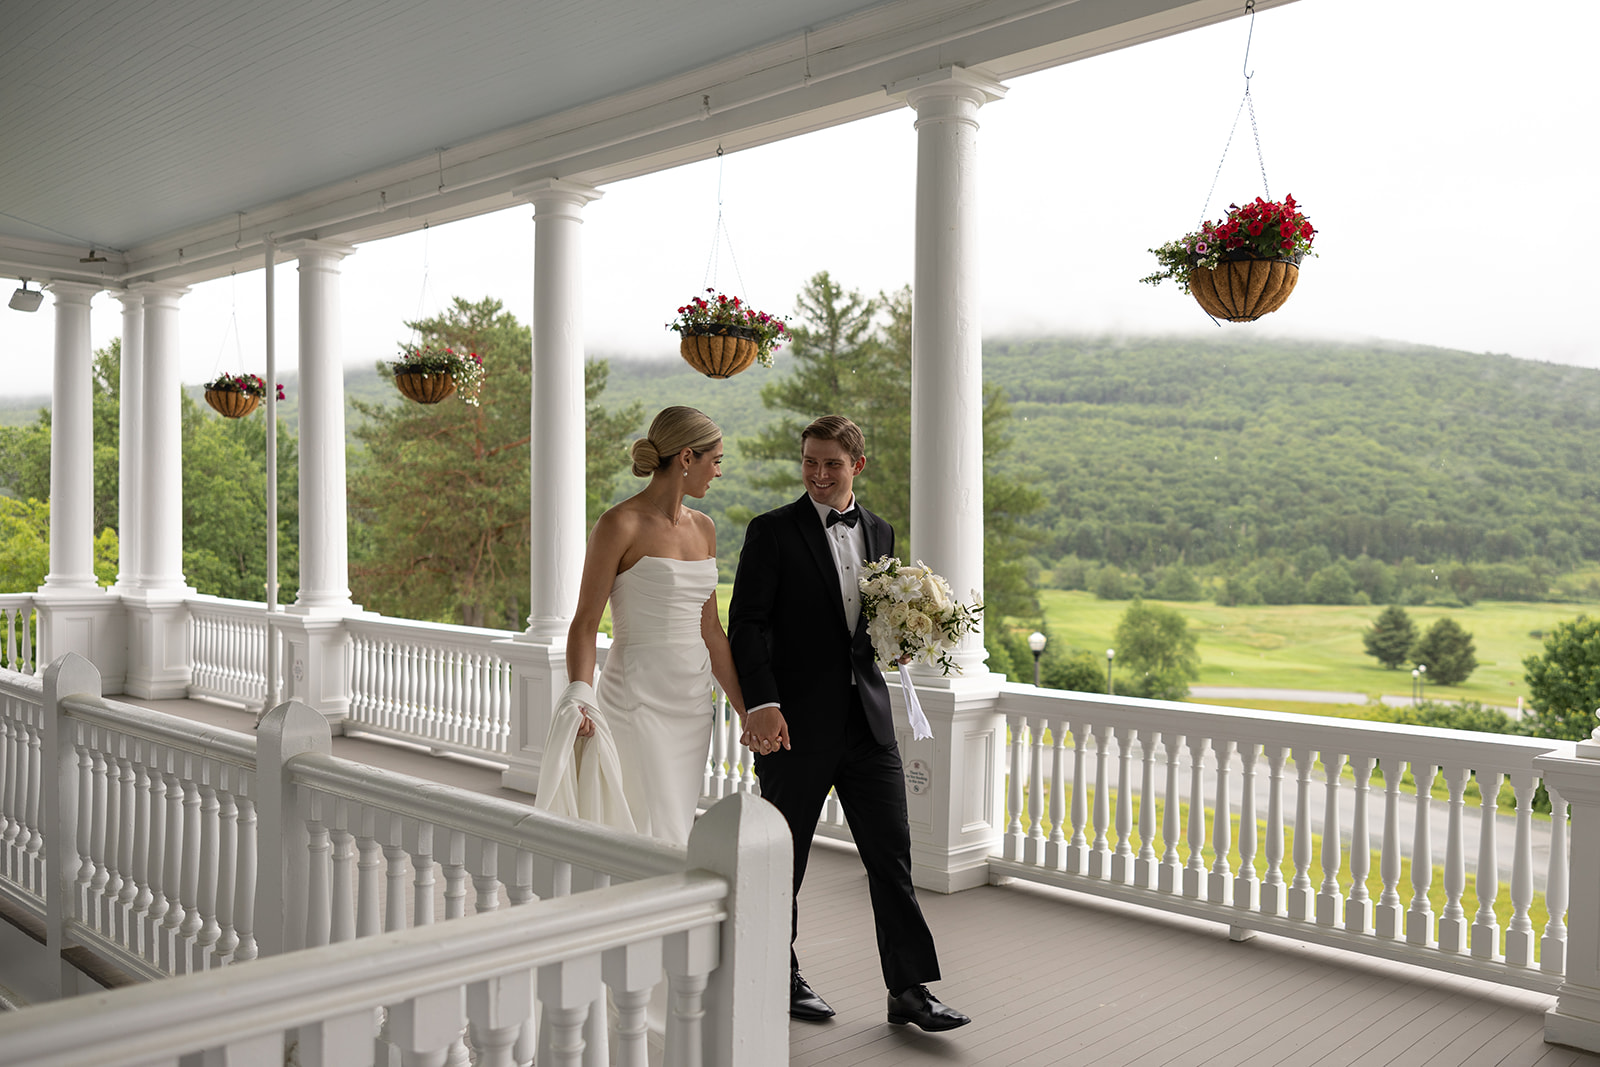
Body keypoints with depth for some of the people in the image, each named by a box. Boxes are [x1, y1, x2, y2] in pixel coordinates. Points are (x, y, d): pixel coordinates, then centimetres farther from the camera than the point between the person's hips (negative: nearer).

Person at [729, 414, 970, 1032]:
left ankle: (910, 991, 13)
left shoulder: (880, 533, 12)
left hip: (868, 721, 4)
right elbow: (747, 625, -11)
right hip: (794, 725, -4)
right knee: (783, 859, 10)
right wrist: (761, 704, -22)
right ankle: (779, 976, 29)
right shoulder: (772, 532, -5)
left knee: (892, 853, 3)